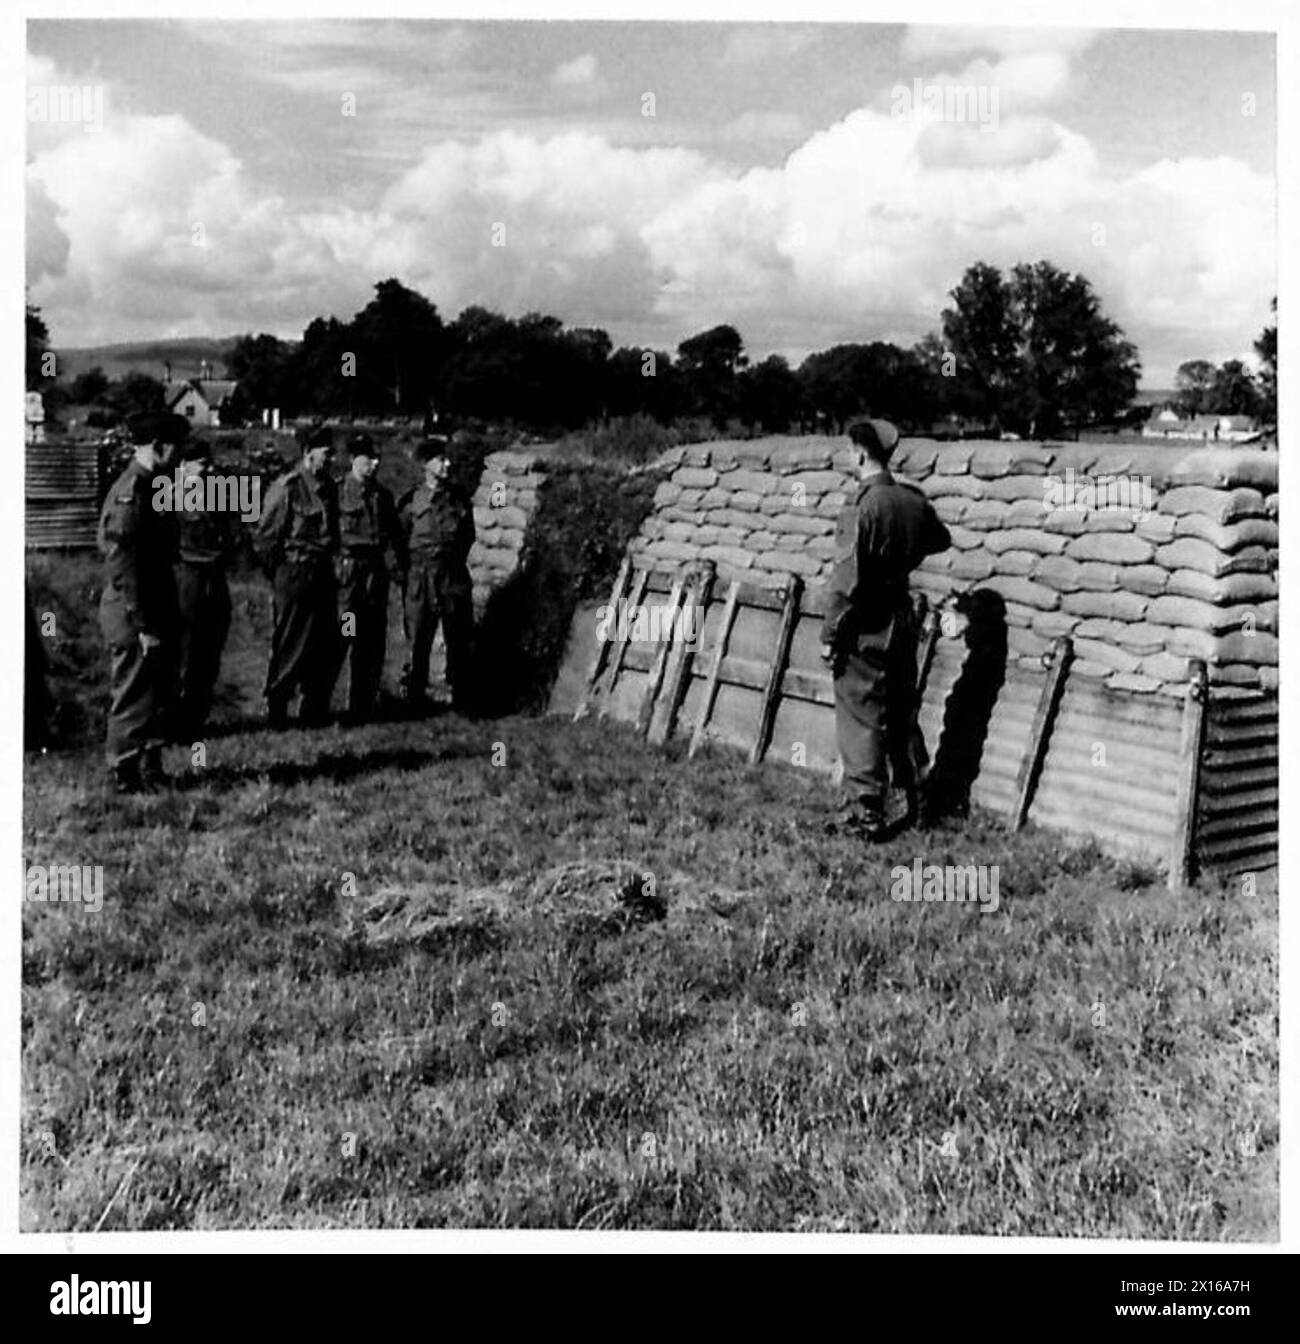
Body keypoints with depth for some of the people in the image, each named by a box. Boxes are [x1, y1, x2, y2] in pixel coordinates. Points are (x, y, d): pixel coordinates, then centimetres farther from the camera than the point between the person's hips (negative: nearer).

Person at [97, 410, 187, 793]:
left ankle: (150, 769, 27)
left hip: (155, 609, 10)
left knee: (159, 693, 16)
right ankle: (125, 776, 11)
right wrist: (143, 627, -21)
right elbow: (124, 568, -22)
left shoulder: (150, 488, 12)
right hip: (133, 615, -10)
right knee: (134, 697, 0)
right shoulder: (129, 494, -18)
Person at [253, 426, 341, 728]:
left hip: (323, 575, 7)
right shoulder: (287, 487, -10)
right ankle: (276, 711, 11)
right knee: (290, 646, -1)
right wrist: (279, 573, -3)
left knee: (327, 647, 7)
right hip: (295, 575, -7)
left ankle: (315, 712, 18)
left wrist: (330, 561, 12)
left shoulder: (329, 488, 13)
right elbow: (265, 538, -8)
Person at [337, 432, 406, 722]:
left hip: (376, 568, 5)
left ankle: (367, 703, 14)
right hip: (348, 567, -5)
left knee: (375, 639, 6)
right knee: (343, 639, -6)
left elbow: (395, 535, 14)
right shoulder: (338, 492, -2)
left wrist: (400, 568, 5)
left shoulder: (383, 495, 13)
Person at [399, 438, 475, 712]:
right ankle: (415, 698, 7)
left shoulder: (459, 497, 8)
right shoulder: (412, 500, 1)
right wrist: (410, 567, 5)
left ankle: (461, 701, 9)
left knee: (458, 639, 2)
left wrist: (457, 559, 13)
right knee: (418, 639, -2)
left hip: (454, 574, 2)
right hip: (420, 576, -2)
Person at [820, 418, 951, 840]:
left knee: (860, 722, 2)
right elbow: (940, 540, 21)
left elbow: (845, 581, -20)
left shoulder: (862, 508, -19)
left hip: (865, 630, -7)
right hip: (903, 621, 7)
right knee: (902, 715, 19)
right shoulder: (913, 499, 1)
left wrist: (830, 635, -13)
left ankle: (866, 815, 6)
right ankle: (914, 801, 29)